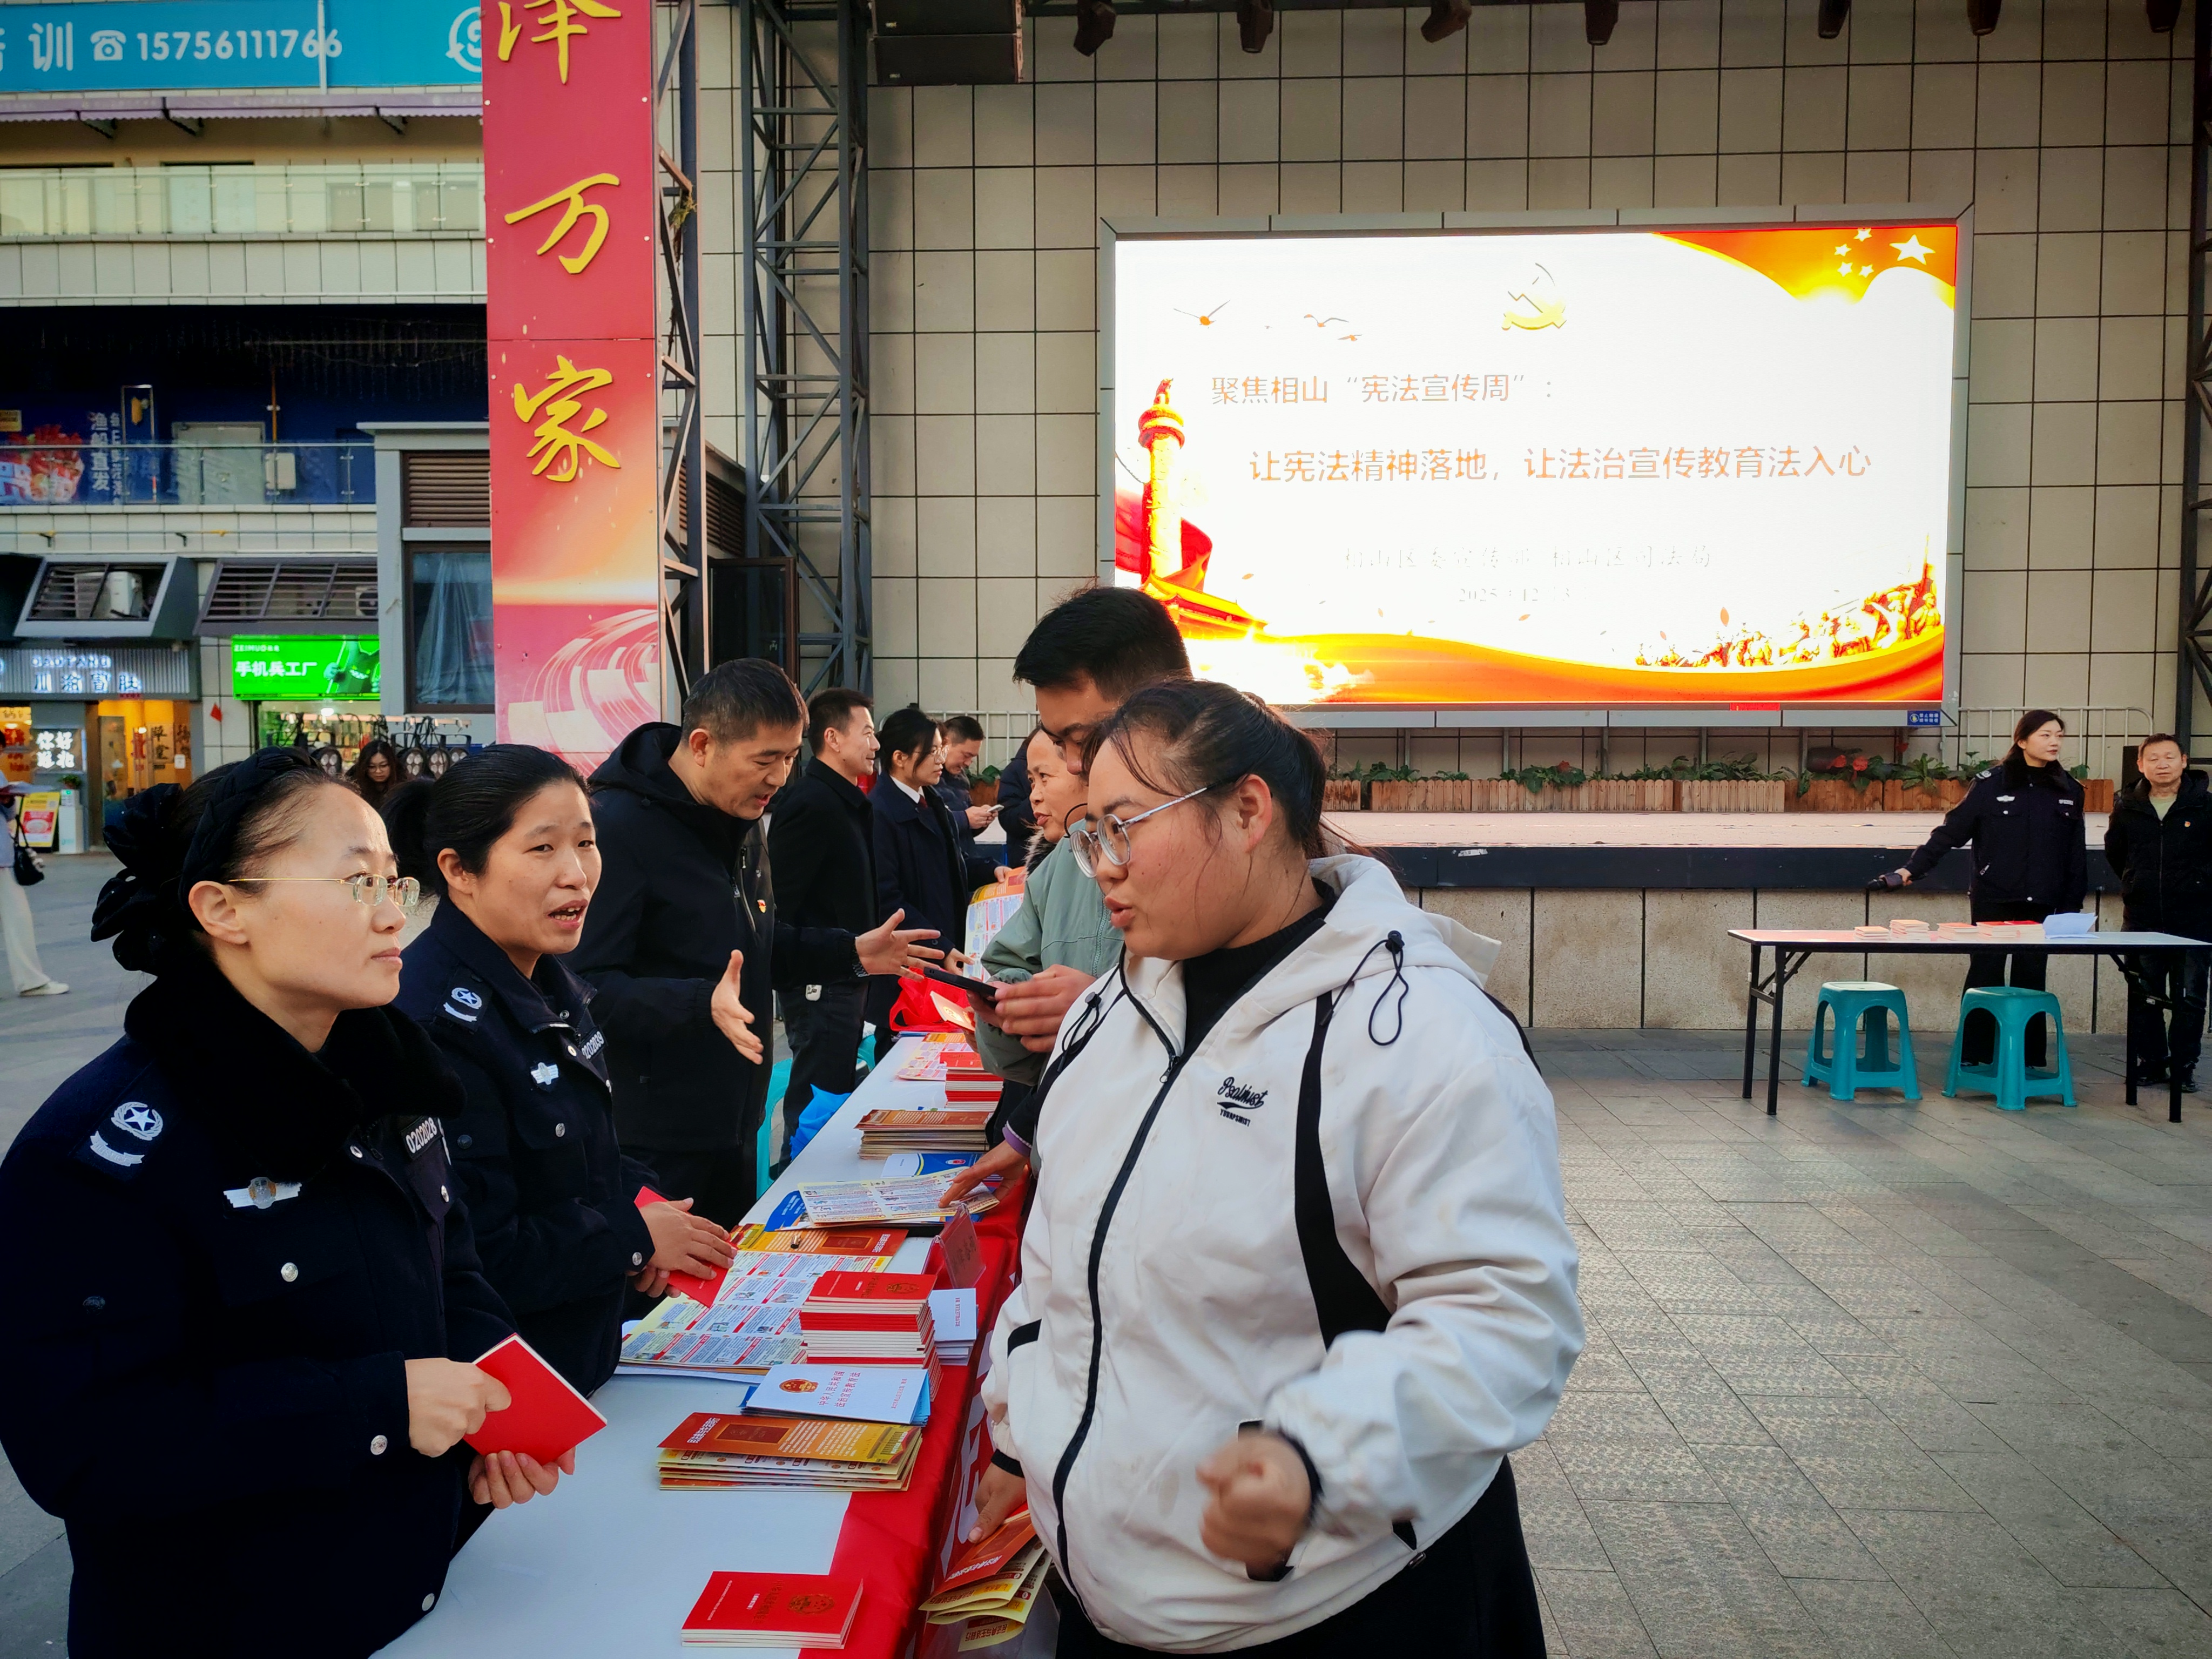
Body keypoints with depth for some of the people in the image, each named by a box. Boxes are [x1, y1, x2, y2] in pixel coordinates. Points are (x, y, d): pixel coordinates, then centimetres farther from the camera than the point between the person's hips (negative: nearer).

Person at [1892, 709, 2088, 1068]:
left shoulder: (2069, 791, 8)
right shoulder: (1992, 783, -2)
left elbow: (2076, 856, 10)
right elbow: (1951, 832, -4)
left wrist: (2072, 907, 6)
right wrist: (1912, 869, -12)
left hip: (2041, 904, 3)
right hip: (1993, 900, -3)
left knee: (2031, 979, 6)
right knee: (1985, 975, 1)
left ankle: (2029, 1059, 14)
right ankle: (1974, 1057, 9)